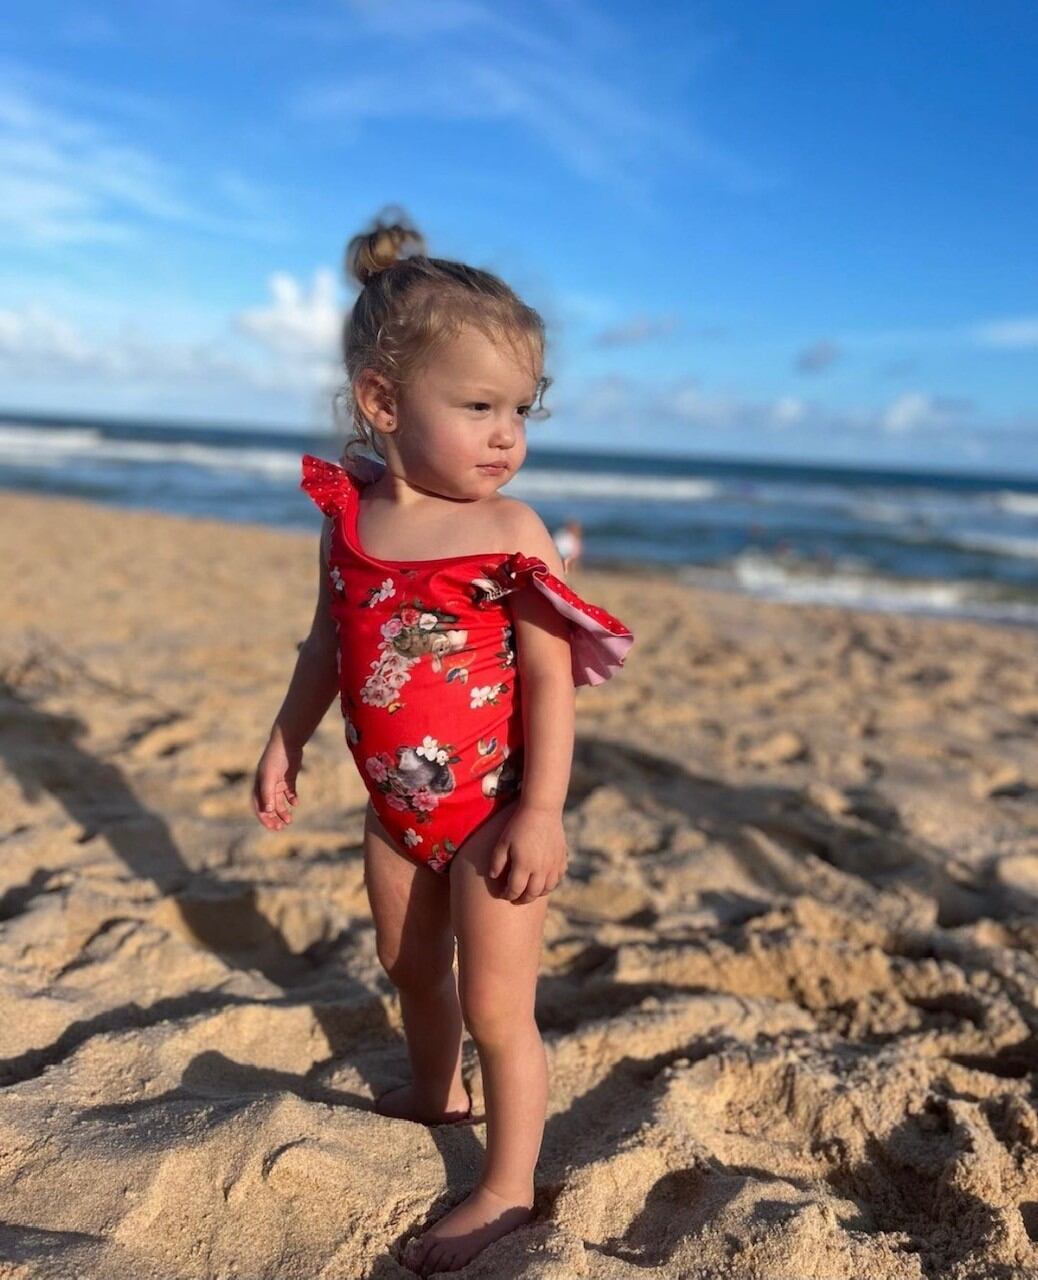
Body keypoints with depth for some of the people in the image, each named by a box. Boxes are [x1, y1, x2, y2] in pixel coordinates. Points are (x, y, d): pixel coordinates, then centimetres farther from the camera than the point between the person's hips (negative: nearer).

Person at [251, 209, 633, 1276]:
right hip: (395, 806, 6)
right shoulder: (349, 516, -4)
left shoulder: (511, 532, -18)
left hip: (491, 807, -5)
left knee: (496, 1007, 5)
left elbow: (550, 679, -17)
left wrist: (541, 811, -21)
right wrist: (285, 742, 14)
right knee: (410, 967, 26)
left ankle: (507, 1189, 26)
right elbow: (328, 642, 9)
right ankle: (436, 1090, 54)